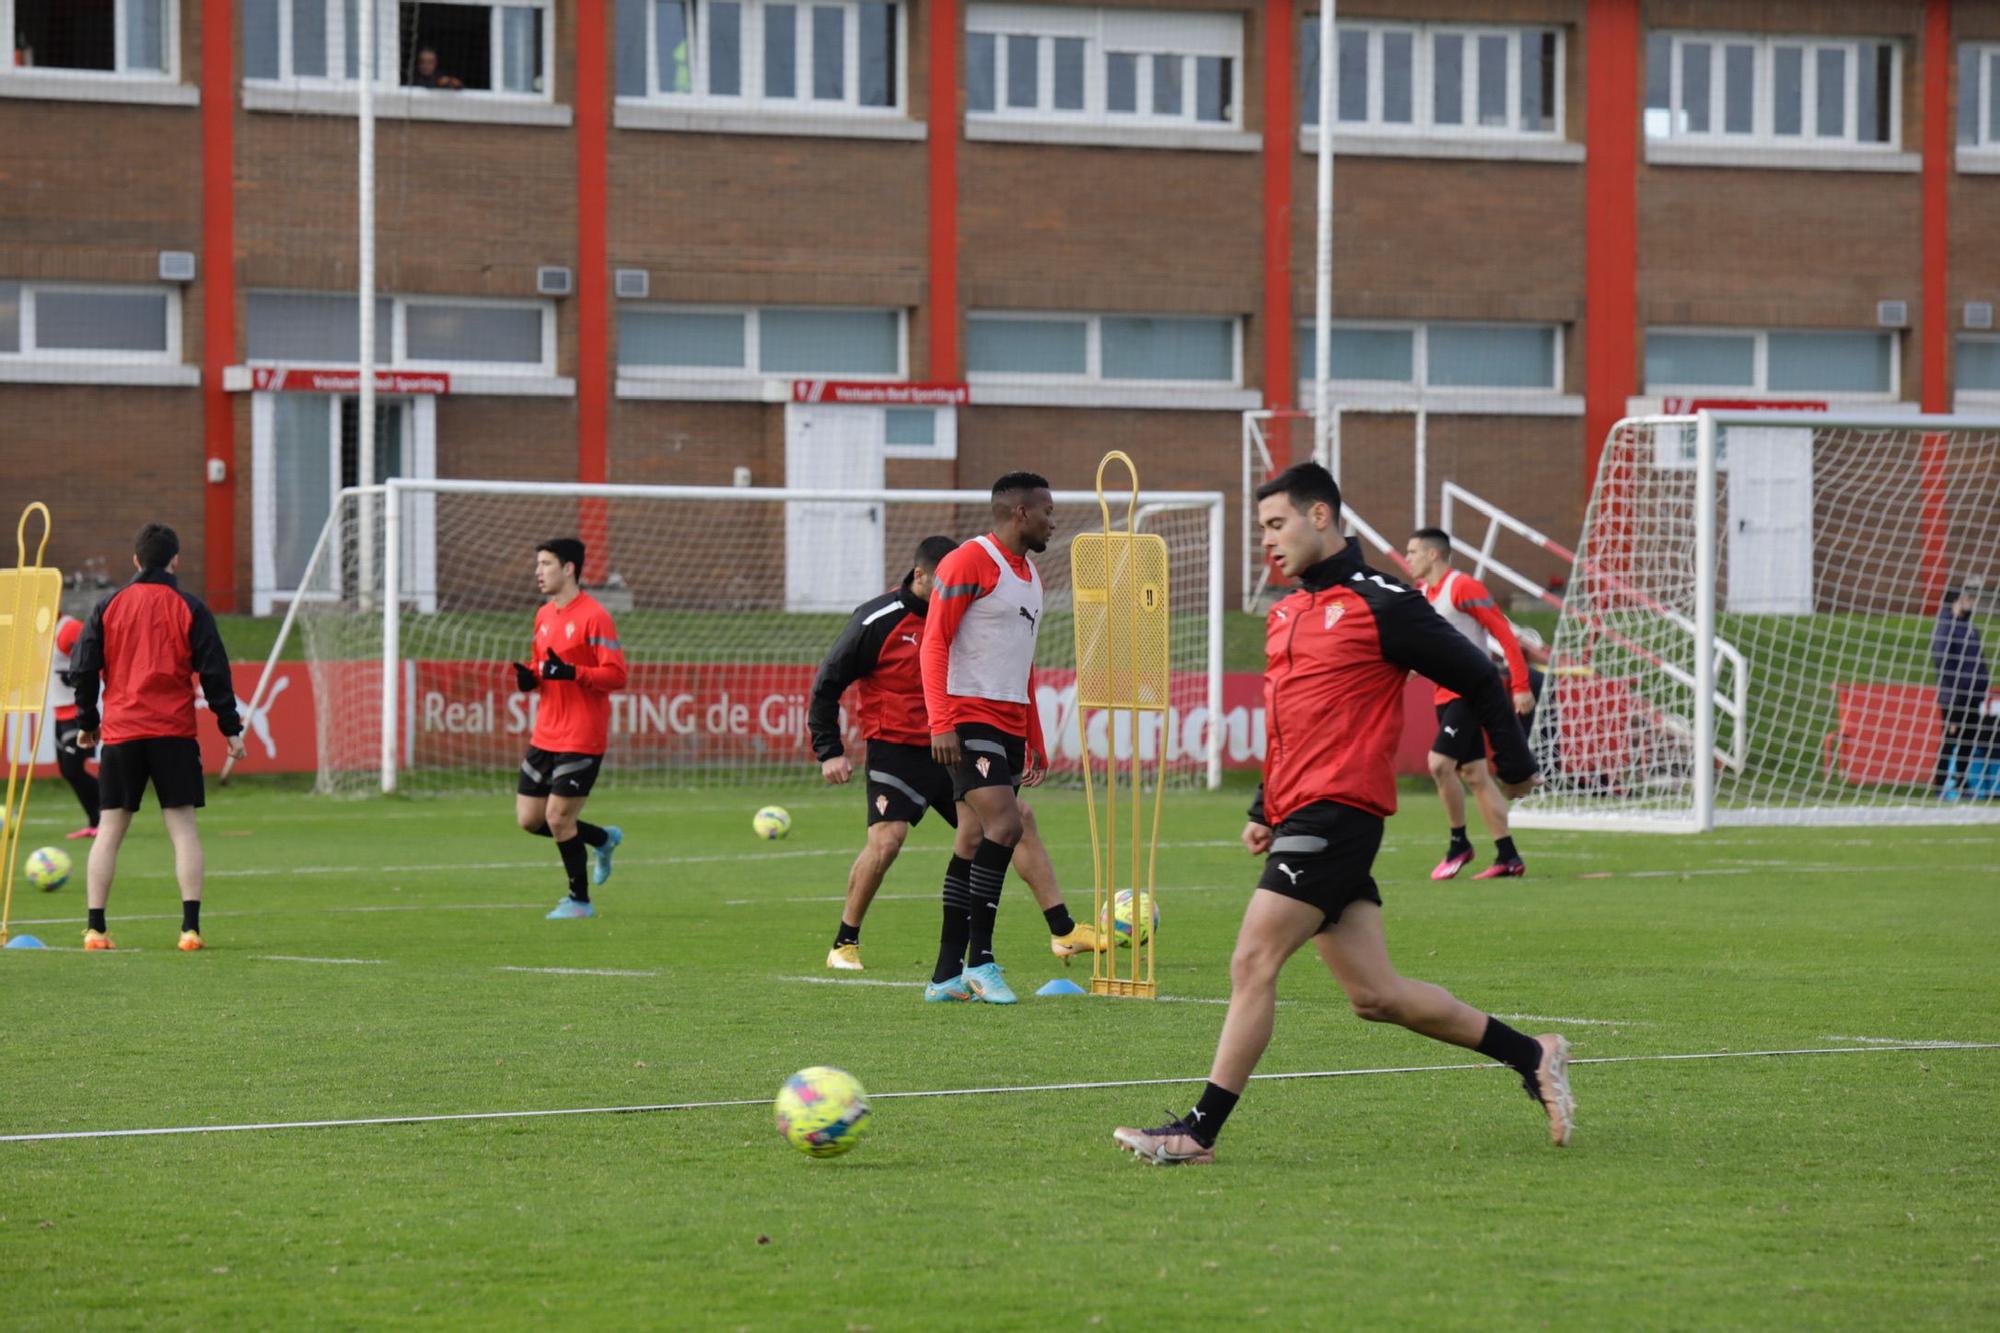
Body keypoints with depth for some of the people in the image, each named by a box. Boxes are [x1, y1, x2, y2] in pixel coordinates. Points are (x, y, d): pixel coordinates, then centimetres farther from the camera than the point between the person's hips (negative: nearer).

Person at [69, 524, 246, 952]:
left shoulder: (108, 607, 5)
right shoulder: (189, 608, 0)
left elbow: (83, 668, 5)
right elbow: (214, 672, -1)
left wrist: (86, 721, 17)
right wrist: (231, 729, 5)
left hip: (120, 733, 1)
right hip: (174, 732, -1)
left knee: (110, 828, 5)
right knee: (182, 826, 1)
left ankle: (95, 927, -1)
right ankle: (190, 926, -9)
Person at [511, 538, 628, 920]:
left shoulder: (594, 617, -14)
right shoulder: (544, 616, 12)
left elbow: (616, 676, -17)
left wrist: (571, 673, -29)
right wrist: (528, 677, 0)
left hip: (581, 740, -8)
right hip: (545, 737, 8)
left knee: (557, 818, -7)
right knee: (528, 819, 7)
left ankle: (580, 900, 9)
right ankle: (603, 838, 29)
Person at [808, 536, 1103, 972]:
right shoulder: (878, 620, -12)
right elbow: (828, 682, -7)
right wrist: (829, 751, -10)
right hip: (896, 751, -6)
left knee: (1019, 819, 1)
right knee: (886, 840, -22)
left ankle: (1063, 932, 8)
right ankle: (844, 944, -4)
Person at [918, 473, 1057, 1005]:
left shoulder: (1029, 574, 20)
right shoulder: (970, 562, -8)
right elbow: (935, 643, -12)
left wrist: (1035, 742, 23)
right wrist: (941, 723, -20)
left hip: (1010, 725, 9)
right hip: (970, 719, -9)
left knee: (975, 842, 7)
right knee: (1005, 823, -19)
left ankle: (947, 975, 8)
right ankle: (979, 959, -14)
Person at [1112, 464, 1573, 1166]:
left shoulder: (1379, 605, -7)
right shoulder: (1287, 614, 19)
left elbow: (1479, 677, -1)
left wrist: (1514, 765, 9)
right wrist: (1264, 810, 20)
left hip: (1338, 812, -9)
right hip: (1301, 816, 9)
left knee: (1253, 964, -13)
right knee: (1375, 996, 7)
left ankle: (1200, 1131, -11)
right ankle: (1532, 1056, 18)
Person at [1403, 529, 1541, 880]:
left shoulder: (1463, 587, -13)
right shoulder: (1421, 593, 12)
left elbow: (1503, 633, -15)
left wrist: (1521, 686, -18)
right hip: (1446, 693, 9)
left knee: (1440, 763, -17)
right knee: (1473, 774, 7)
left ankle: (1459, 843, -3)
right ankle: (1508, 857, 10)